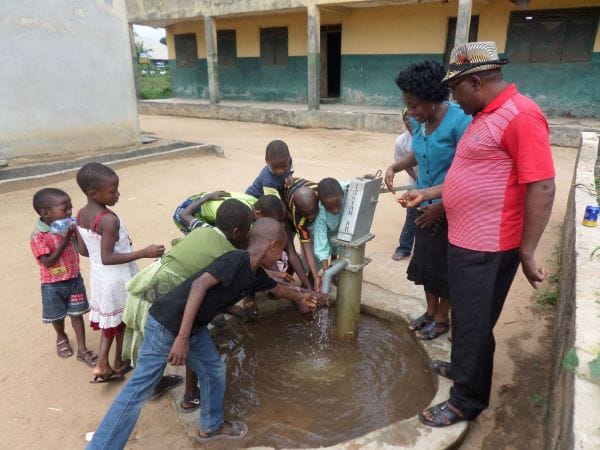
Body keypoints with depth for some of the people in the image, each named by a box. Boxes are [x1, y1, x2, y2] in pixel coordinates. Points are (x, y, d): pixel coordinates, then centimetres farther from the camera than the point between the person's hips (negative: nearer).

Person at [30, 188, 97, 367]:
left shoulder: (69, 226, -6)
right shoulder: (38, 236, -22)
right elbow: (48, 262, -24)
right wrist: (65, 241, -28)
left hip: (75, 279, 4)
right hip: (53, 285, -4)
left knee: (77, 313, 9)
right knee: (58, 316, 17)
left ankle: (82, 350, 18)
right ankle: (61, 338, 46)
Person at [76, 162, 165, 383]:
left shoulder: (81, 214, -1)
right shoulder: (110, 220, -28)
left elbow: (83, 250, 6)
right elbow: (107, 258, -28)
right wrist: (144, 252, -29)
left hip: (99, 277, 7)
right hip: (118, 279, -7)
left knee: (110, 320, 23)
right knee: (123, 321, 14)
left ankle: (102, 365, 22)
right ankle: (119, 364, 32)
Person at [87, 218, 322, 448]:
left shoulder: (256, 275, 7)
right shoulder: (237, 259, -21)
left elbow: (276, 287, 28)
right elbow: (200, 285, -30)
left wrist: (300, 298, 46)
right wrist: (182, 337, -32)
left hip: (194, 327, 9)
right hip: (166, 323, -9)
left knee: (214, 370, 17)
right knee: (139, 388, -2)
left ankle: (211, 427, 37)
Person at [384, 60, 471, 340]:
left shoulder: (459, 121, -24)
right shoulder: (418, 121, -3)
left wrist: (441, 207, -20)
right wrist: (395, 167, -2)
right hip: (426, 206, 7)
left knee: (445, 265, 9)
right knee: (425, 260, 17)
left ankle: (442, 319, 30)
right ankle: (430, 311, 37)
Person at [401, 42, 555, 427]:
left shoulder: (520, 115, -19)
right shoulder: (486, 116, 12)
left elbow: (541, 188, -22)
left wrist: (527, 254, -19)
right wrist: (428, 193, 19)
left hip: (487, 247, -9)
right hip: (465, 240, 9)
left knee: (475, 324, 6)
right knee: (465, 317, 24)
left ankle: (467, 399, 24)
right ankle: (463, 367, 45)